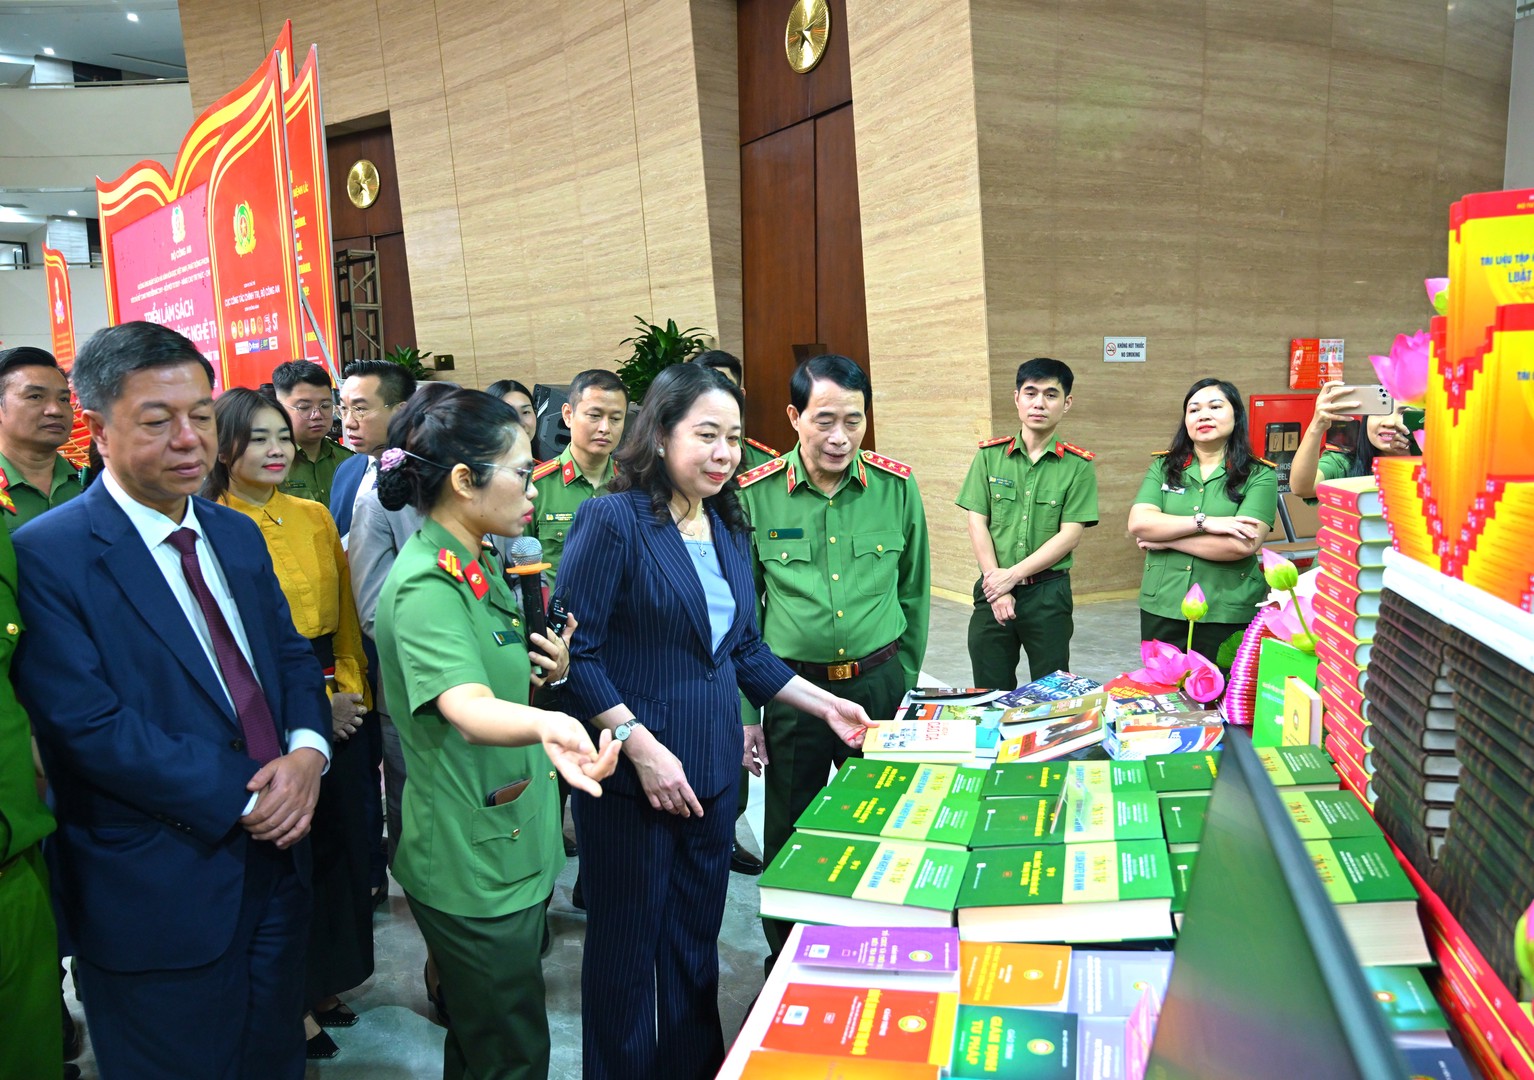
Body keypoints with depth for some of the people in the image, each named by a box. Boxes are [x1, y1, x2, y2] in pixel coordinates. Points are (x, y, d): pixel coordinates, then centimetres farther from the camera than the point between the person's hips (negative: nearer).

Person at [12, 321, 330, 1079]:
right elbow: (91, 726, -20)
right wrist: (243, 799, -18)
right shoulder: (47, 556, -14)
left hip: (275, 861, 6)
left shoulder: (237, 534, 7)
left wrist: (307, 751, -11)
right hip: (156, 895, -6)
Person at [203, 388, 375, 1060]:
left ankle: (324, 982, 32)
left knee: (340, 841, 13)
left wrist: (351, 690, 2)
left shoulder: (314, 517, 7)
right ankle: (290, 1002, 25)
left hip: (336, 705, 5)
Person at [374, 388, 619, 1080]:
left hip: (511, 851, 9)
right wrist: (545, 727, -62)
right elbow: (466, 704, -42)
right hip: (472, 867, -9)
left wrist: (547, 666, 0)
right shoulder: (426, 586, -24)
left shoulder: (473, 570, 7)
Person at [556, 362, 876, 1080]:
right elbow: (577, 652, -16)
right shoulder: (613, 520, -13)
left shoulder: (727, 530, 9)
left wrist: (824, 705, 10)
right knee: (627, 947, 9)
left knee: (697, 941, 17)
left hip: (712, 773, 6)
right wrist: (639, 744, -21)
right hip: (631, 779, -6)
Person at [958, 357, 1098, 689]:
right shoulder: (990, 455, 2)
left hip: (1049, 591, -1)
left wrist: (1012, 575, -14)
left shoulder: (1078, 465, -2)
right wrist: (995, 587, -10)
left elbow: (1070, 535, -7)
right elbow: (976, 523, -1)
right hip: (993, 589, 1)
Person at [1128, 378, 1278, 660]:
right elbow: (1138, 523, -9)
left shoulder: (1259, 475, -4)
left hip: (1229, 615, -3)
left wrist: (1166, 538, -12)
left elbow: (1243, 545, -17)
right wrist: (1204, 522, -19)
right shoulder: (1163, 467, 5)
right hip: (1162, 609, 3)